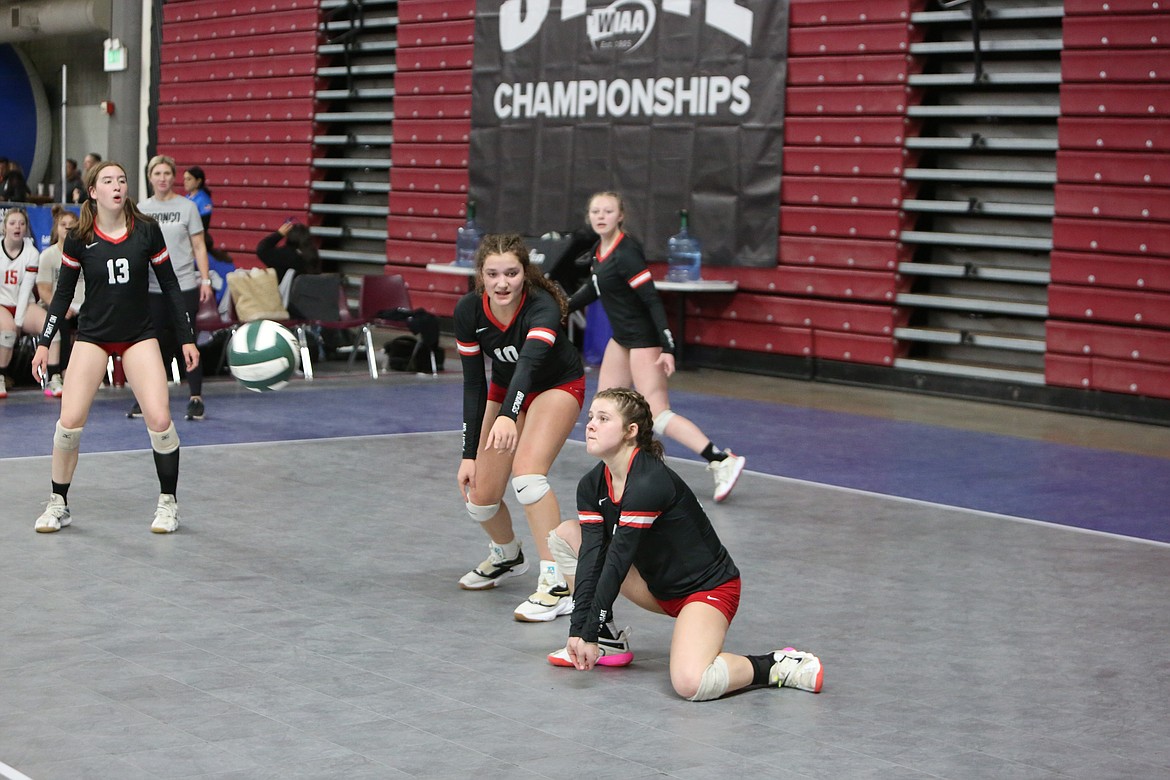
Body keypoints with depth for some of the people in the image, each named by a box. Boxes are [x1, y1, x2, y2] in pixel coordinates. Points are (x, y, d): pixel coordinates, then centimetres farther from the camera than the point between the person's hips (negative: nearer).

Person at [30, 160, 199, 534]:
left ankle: (168, 503, 6)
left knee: (159, 420, -13)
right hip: (92, 335, 0)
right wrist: (45, 343, -1)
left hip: (139, 335, 0)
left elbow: (170, 285, 1)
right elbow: (63, 292, 3)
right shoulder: (78, 239, -6)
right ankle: (58, 504, 11)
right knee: (69, 422, -9)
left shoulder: (146, 230, -6)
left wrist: (186, 338, 0)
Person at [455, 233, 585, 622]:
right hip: (506, 388, 5)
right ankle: (507, 556, 35)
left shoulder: (542, 307, -35)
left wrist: (508, 416, -71)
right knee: (480, 497, 0)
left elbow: (529, 361, -53)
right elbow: (473, 384, -14)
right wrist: (469, 454, -16)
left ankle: (558, 587, -27)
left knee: (527, 470, -30)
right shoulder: (468, 311, -22)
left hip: (558, 387, -5)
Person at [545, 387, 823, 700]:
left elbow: (617, 560, -27)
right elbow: (592, 556, -11)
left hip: (708, 586, -9)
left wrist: (589, 633, -25)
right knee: (566, 534, 0)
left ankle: (776, 665, -8)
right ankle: (610, 642, 6)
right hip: (657, 585, 9)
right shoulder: (591, 486, -3)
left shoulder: (650, 483, -28)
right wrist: (579, 630, -21)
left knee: (689, 683, -34)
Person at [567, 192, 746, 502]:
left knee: (657, 414, -15)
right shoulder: (599, 249, 5)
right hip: (622, 338, 9)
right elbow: (593, 289, 23)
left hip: (644, 339, -9)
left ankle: (722, 460, -19)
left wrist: (667, 348, -29)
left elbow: (652, 300, -24)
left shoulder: (626, 253, -21)